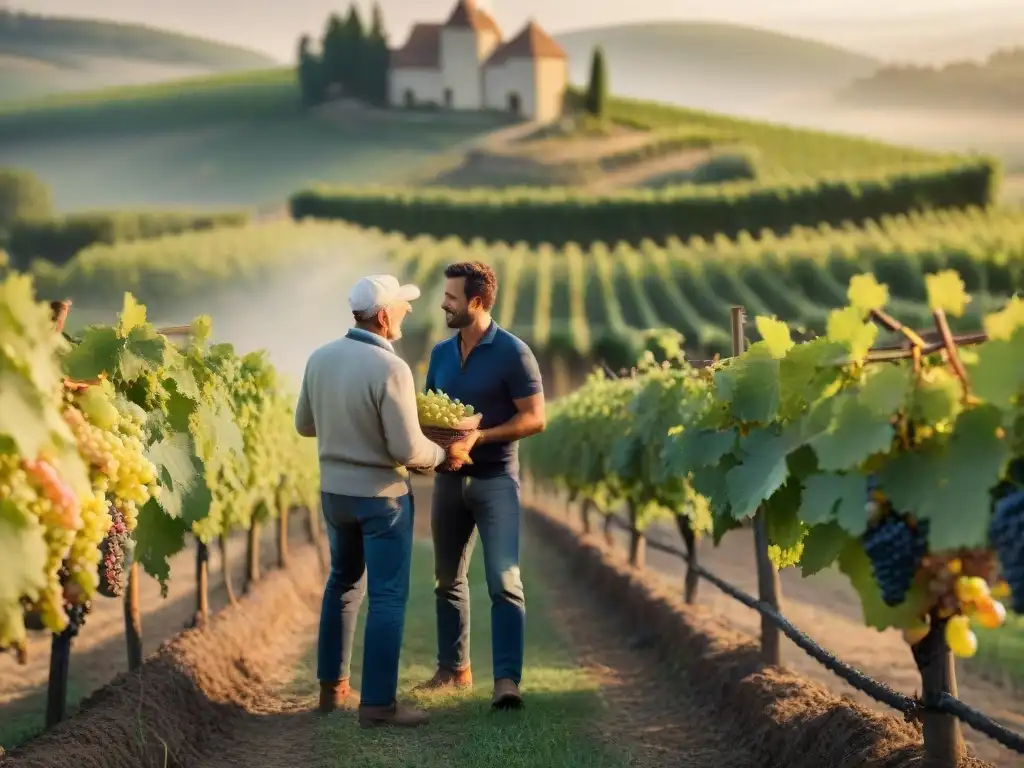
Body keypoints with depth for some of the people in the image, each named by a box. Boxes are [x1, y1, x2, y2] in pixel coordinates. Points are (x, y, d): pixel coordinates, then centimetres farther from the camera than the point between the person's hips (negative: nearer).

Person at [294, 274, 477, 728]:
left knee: (344, 583, 22)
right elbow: (408, 451, -22)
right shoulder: (390, 369, -22)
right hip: (380, 495, -7)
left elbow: (304, 425, 9)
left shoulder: (320, 358, -2)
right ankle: (378, 703, 2)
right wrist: (446, 454, -4)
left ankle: (333, 687, 29)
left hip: (334, 491, 7)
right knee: (387, 596, 1)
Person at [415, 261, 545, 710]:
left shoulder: (512, 353, -9)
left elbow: (535, 418, -11)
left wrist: (480, 436, -21)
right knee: (448, 580, 13)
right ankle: (453, 669, 25)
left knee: (504, 583, -12)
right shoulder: (441, 353, 10)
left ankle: (507, 680, -15)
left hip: (495, 479, -7)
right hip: (449, 477, 7)